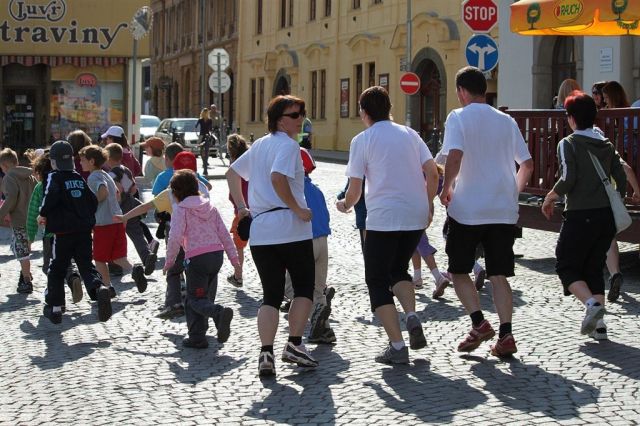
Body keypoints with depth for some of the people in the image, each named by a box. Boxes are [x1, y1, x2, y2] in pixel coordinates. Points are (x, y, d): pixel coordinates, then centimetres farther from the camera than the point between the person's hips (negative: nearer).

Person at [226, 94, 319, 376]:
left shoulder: (259, 145, 18)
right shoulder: (288, 145, -7)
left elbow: (232, 173, 26)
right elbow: (278, 178, -24)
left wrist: (242, 207, 21)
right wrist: (298, 209, -16)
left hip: (259, 231, 7)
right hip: (290, 229, -7)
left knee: (271, 295, 8)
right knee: (304, 287, 10)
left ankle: (266, 353, -6)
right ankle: (294, 344, 4)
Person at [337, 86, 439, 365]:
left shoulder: (362, 140, 0)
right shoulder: (410, 134, 13)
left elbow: (355, 190, -1)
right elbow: (433, 174, 5)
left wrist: (344, 205, 19)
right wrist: (428, 205, 18)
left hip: (383, 218, -5)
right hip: (416, 217, 5)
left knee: (377, 281, 6)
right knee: (398, 269, 26)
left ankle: (397, 347, -2)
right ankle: (412, 316, 1)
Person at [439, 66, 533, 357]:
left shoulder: (459, 117, -5)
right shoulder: (506, 121, 11)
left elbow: (455, 156, -20)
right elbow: (527, 164, 13)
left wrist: (446, 188, -6)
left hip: (467, 209, -4)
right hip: (503, 210, 4)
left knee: (458, 271, 11)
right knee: (499, 276, 7)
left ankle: (479, 323, -3)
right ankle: (505, 336, -3)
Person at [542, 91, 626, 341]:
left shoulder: (568, 144, -6)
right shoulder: (607, 146, 11)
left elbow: (568, 178, -16)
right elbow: (622, 179, 7)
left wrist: (550, 198, -1)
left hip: (580, 215, -6)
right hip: (606, 216, 6)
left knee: (566, 266, 6)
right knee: (594, 268, 14)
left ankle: (591, 303, -19)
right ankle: (598, 323, 6)